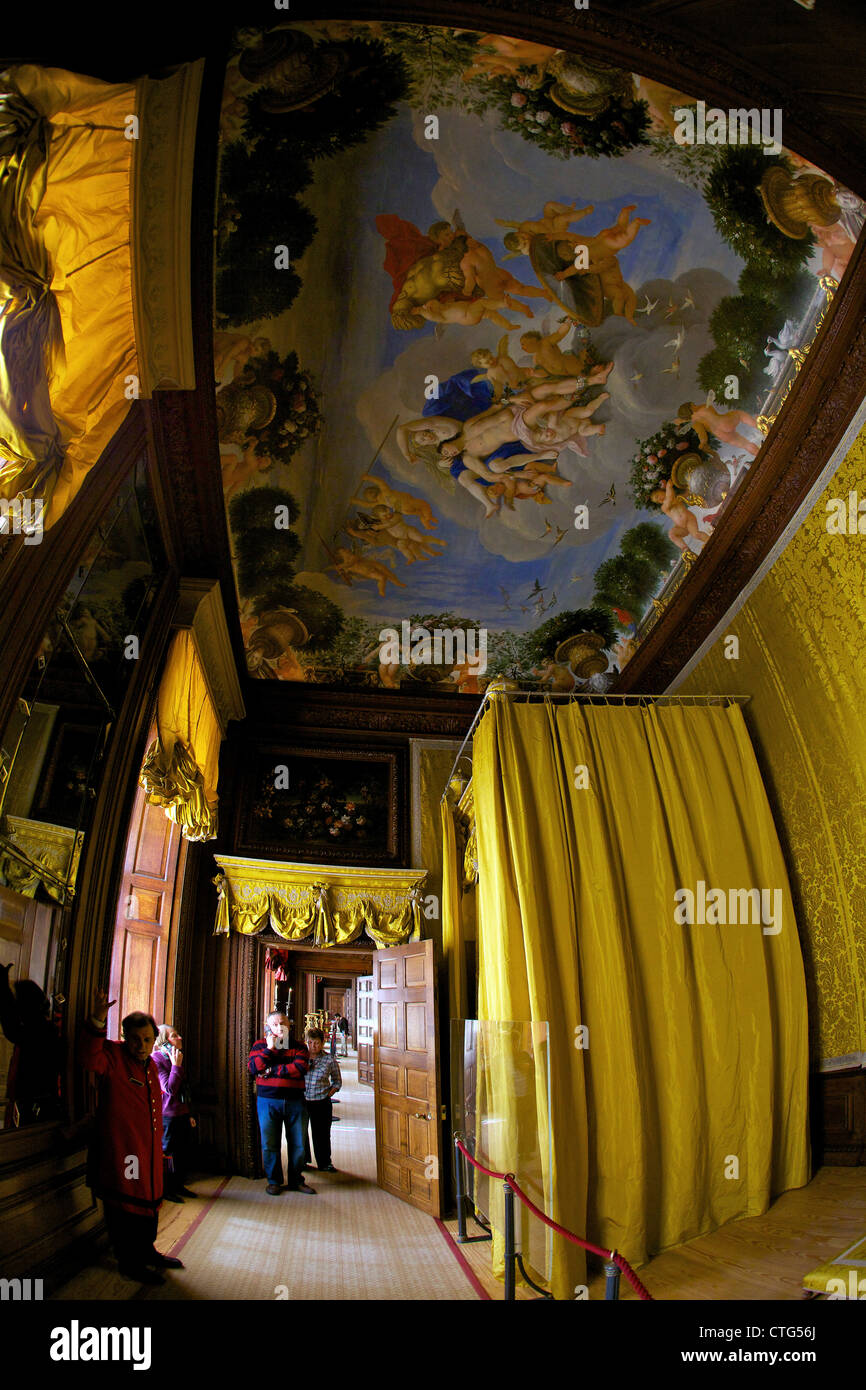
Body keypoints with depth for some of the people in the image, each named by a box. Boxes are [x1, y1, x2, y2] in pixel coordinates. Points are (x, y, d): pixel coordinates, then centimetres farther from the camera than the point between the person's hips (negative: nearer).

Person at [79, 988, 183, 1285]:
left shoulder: (150, 1065, 14)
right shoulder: (114, 1056, -10)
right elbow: (90, 1058, -34)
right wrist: (97, 1021, -47)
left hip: (149, 1149, 8)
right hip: (120, 1147, -8)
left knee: (149, 1199, 19)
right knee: (124, 1204, 2)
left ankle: (146, 1251, 36)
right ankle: (129, 1262, 16)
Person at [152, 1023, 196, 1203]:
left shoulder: (176, 1057, 13)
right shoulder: (156, 1059, -13)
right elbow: (170, 1089, -21)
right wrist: (176, 1065, -20)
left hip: (182, 1113, 8)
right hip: (168, 1115, -8)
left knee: (185, 1151, 12)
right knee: (169, 1153, 2)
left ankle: (179, 1186, 25)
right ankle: (166, 1190, 16)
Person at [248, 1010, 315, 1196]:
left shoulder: (299, 1047, 4)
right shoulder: (259, 1045, 7)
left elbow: (299, 1069, -13)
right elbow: (252, 1069, -9)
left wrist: (271, 1070, -13)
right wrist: (269, 1049, -15)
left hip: (295, 1101, 0)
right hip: (268, 1100, 0)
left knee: (297, 1144, 5)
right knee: (269, 1144, 3)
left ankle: (295, 1180, 21)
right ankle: (274, 1181, 19)